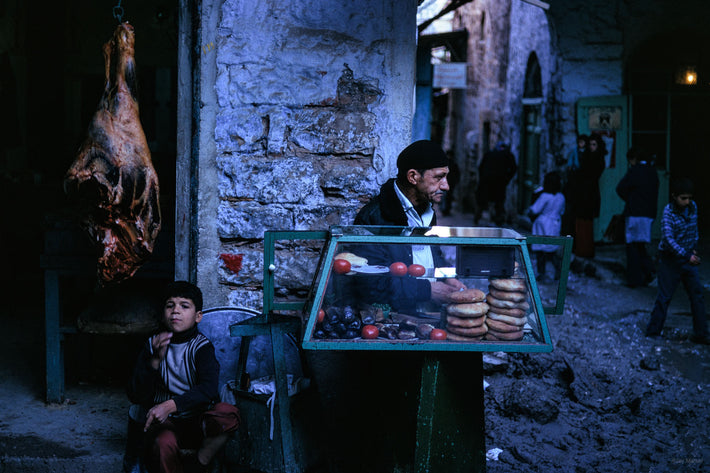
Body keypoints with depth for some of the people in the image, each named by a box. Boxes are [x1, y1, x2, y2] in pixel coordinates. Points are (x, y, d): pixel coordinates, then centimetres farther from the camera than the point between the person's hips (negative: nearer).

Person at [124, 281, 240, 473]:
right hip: (162, 421, -1)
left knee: (229, 413, -31)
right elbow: (136, 396, -7)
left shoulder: (201, 346, -3)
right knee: (163, 443, -38)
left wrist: (170, 405, -36)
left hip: (197, 422, 1)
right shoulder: (153, 345, 1)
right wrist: (155, 360, -21)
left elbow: (209, 389, -22)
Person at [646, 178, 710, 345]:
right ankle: (652, 333, 9)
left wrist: (694, 248, 13)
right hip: (670, 260, -6)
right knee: (664, 297, -2)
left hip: (688, 258, 6)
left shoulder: (693, 207, 0)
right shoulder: (668, 212, -19)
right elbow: (668, 238, -31)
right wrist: (687, 255, -38)